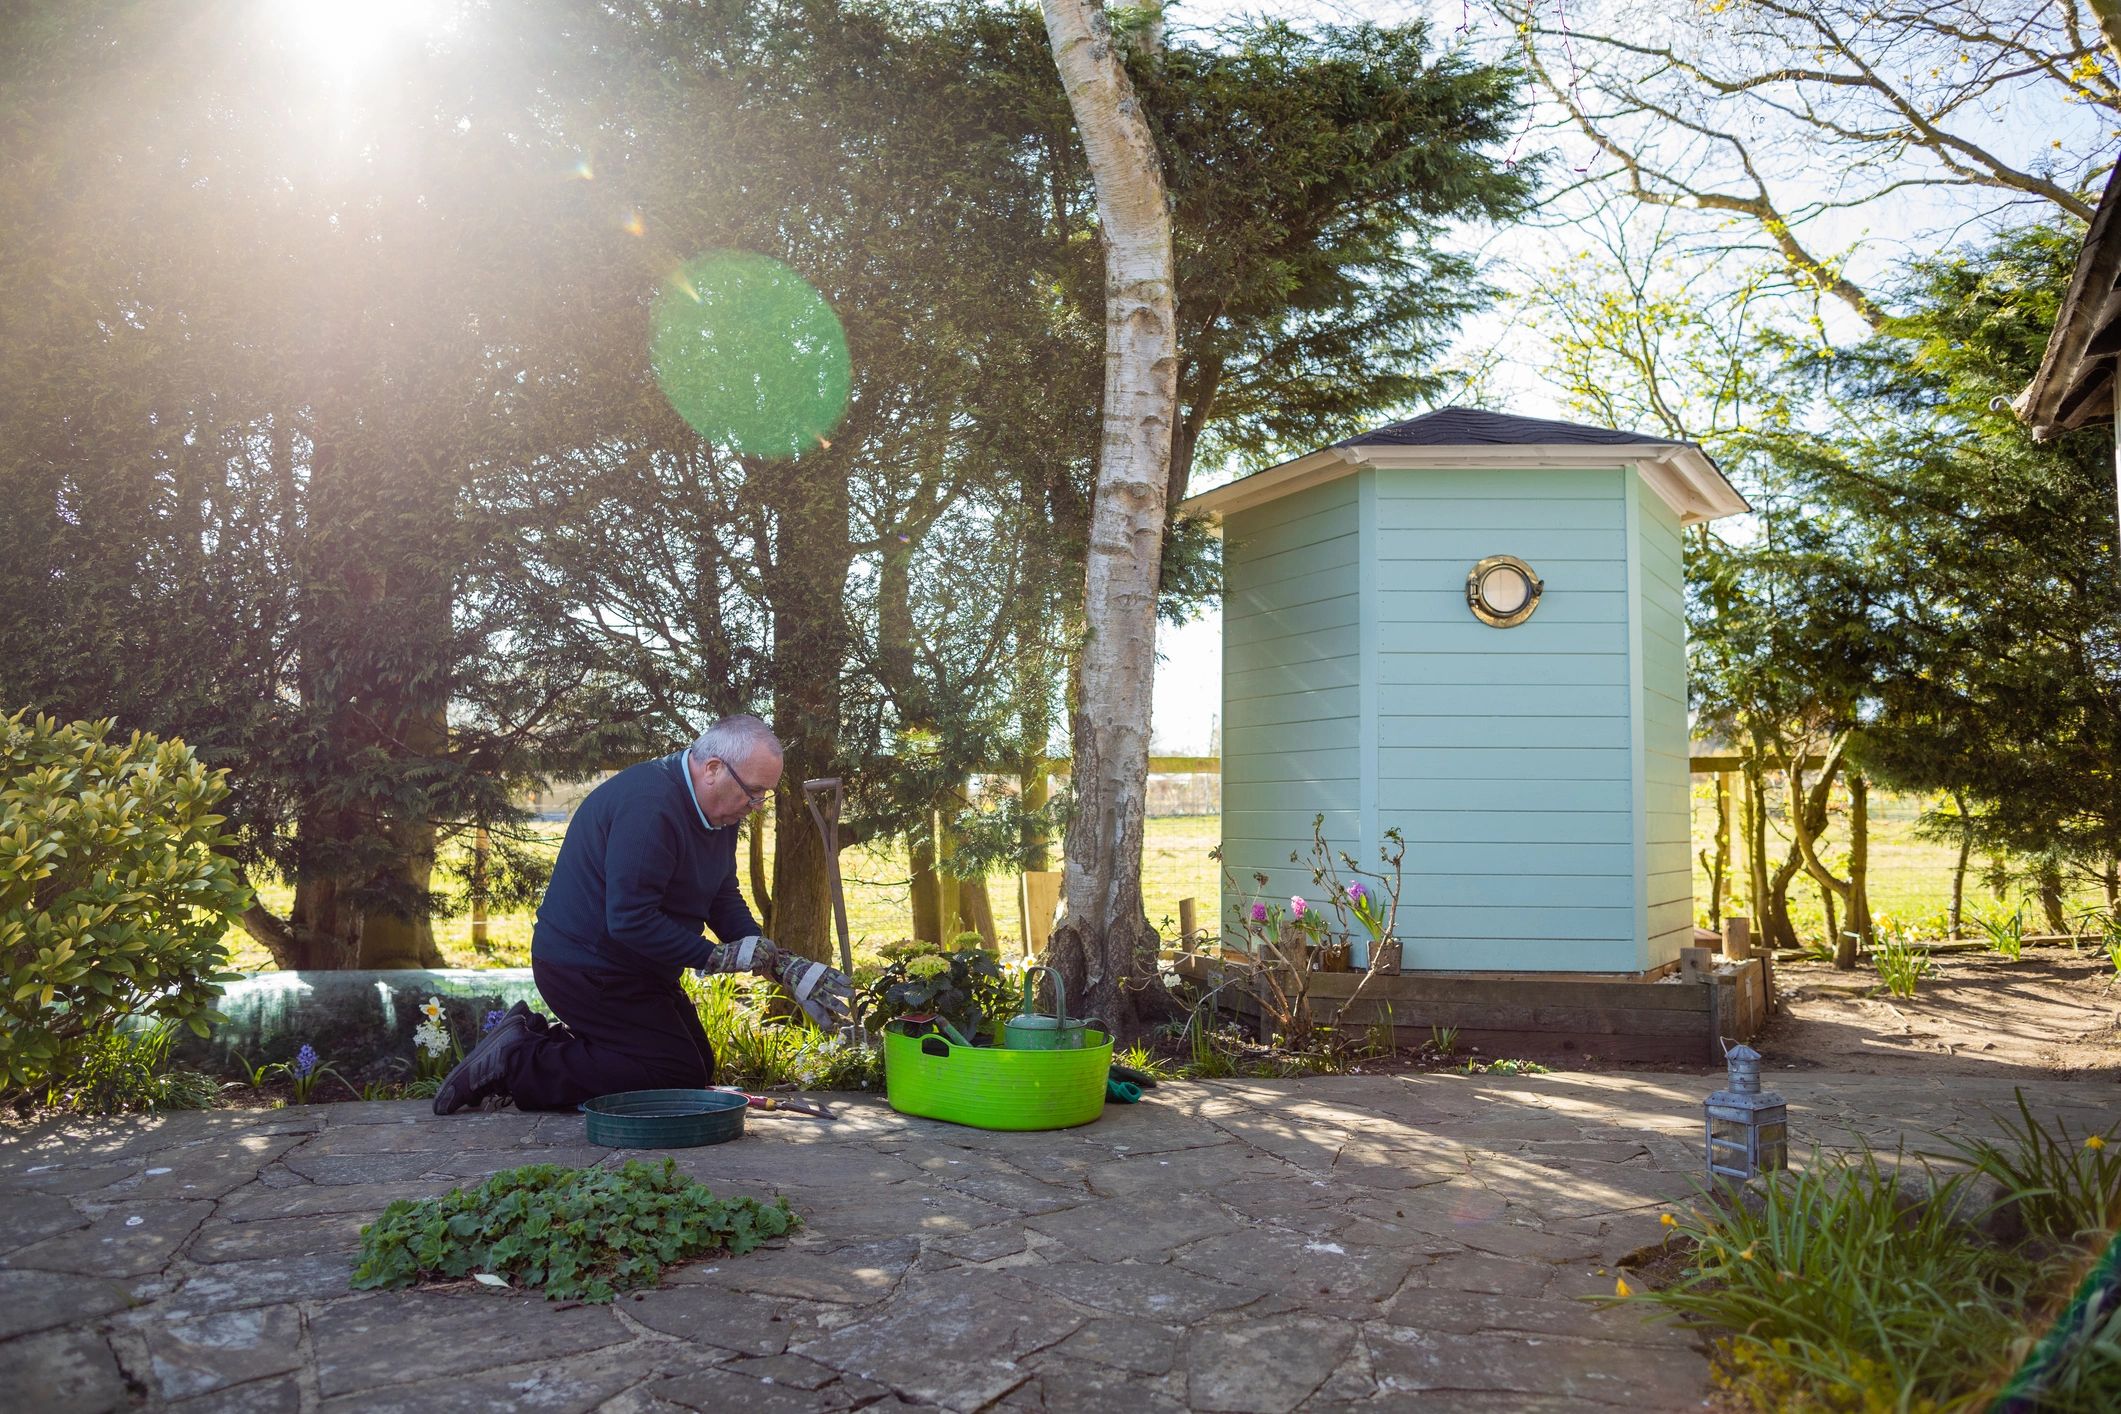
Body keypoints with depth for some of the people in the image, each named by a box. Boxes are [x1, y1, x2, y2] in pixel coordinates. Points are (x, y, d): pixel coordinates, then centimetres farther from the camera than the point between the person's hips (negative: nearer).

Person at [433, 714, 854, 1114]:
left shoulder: (716, 810, 4)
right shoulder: (650, 805, -28)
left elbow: (725, 900, 7)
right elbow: (630, 919, -31)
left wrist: (783, 967, -5)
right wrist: (715, 957, -26)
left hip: (630, 965, 10)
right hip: (588, 970, -10)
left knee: (698, 1067, 16)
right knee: (680, 1078, -10)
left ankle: (537, 1040, 15)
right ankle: (518, 1065, -6)